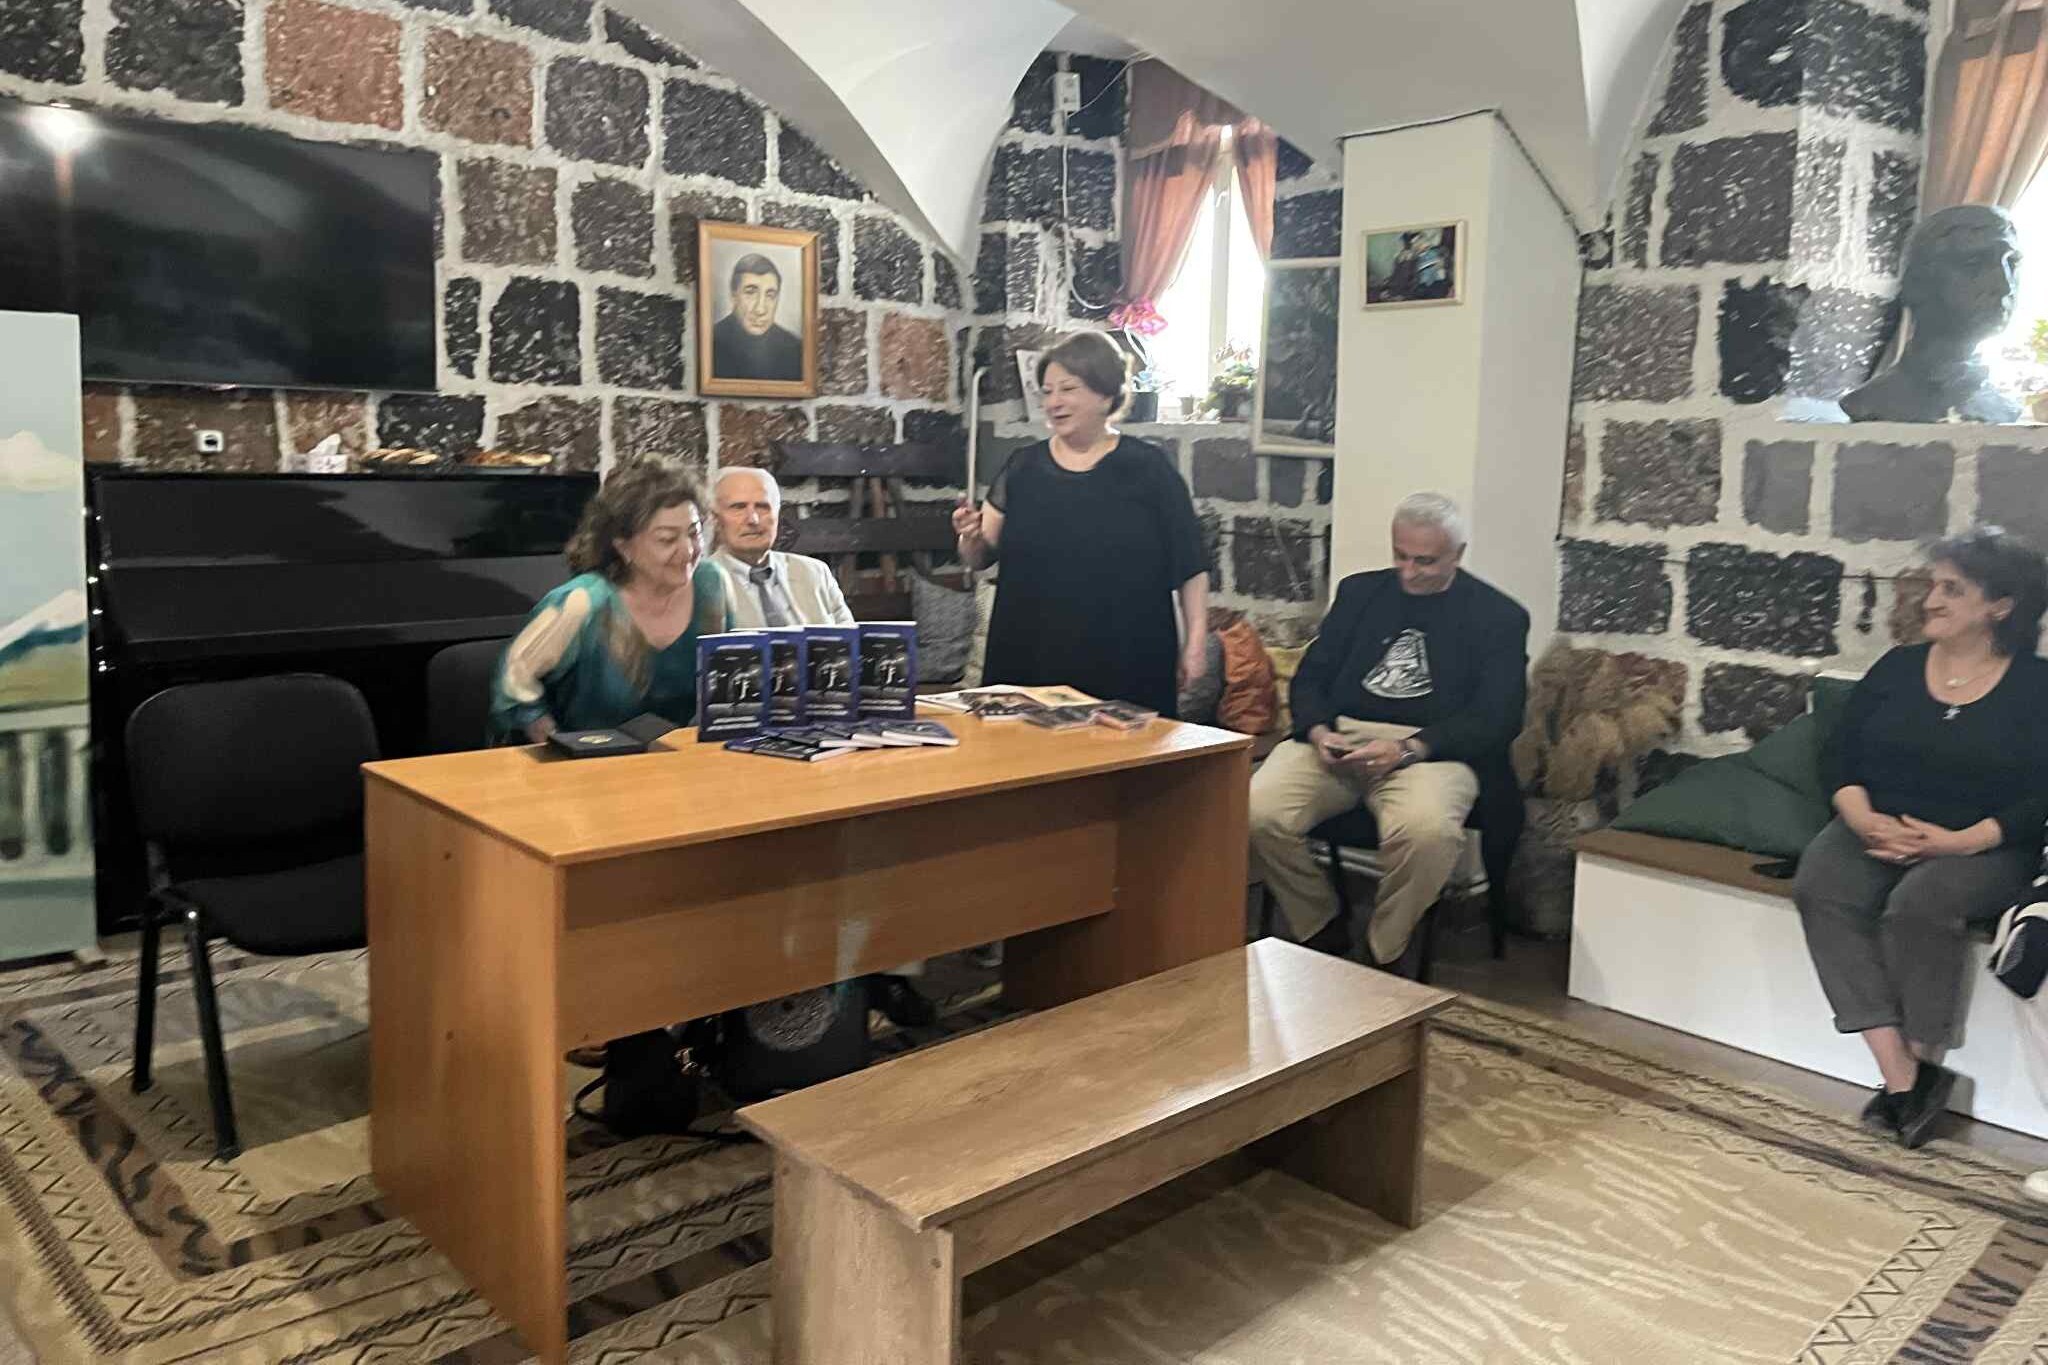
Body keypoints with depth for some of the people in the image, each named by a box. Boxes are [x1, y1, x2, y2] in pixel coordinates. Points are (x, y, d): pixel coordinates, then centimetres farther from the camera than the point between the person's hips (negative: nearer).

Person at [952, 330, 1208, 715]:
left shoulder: (1147, 468, 0)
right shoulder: (1022, 467, 7)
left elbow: (1190, 565, 1)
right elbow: (981, 558, 11)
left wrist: (1196, 639, -4)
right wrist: (971, 538, -10)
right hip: (1029, 660, 2)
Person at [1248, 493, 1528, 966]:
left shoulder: (1498, 617, 7)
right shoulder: (1359, 592, 19)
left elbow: (1495, 719, -3)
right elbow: (1310, 677, 16)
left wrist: (1408, 749, -18)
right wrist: (1319, 732, -8)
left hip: (1431, 750, -3)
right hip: (1337, 739, 3)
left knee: (1426, 829, -38)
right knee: (1257, 812, -26)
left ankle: (1381, 958, -10)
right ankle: (1324, 937, -1)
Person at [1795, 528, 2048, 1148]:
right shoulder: (1896, 667, 10)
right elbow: (1839, 755, 7)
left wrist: (1960, 841, -21)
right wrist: (1862, 818, -12)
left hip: (1984, 848, -3)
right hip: (1878, 829, 4)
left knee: (1919, 903, -36)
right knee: (1820, 888, -28)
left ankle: (1923, 1061, -14)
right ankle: (1900, 1072, -28)